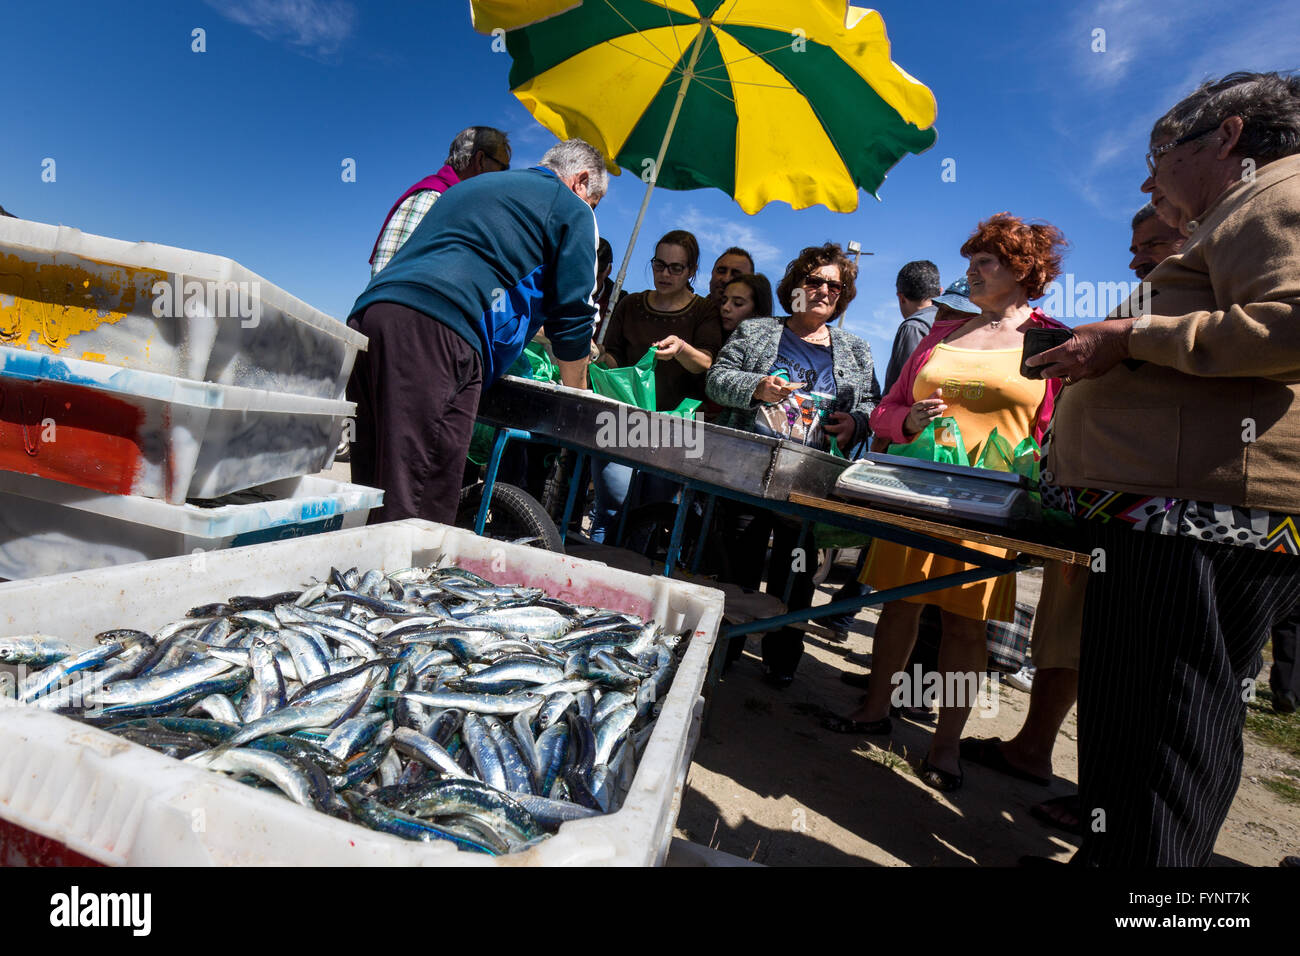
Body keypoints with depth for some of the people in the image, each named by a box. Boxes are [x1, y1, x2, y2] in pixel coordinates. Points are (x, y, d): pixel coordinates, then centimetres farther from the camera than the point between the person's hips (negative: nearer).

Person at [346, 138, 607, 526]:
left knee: (373, 499, 7)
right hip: (436, 333, -8)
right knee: (414, 514, -11)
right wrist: (577, 397, 24)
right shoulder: (572, 208, 15)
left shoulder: (470, 187, 38)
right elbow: (572, 315, 11)